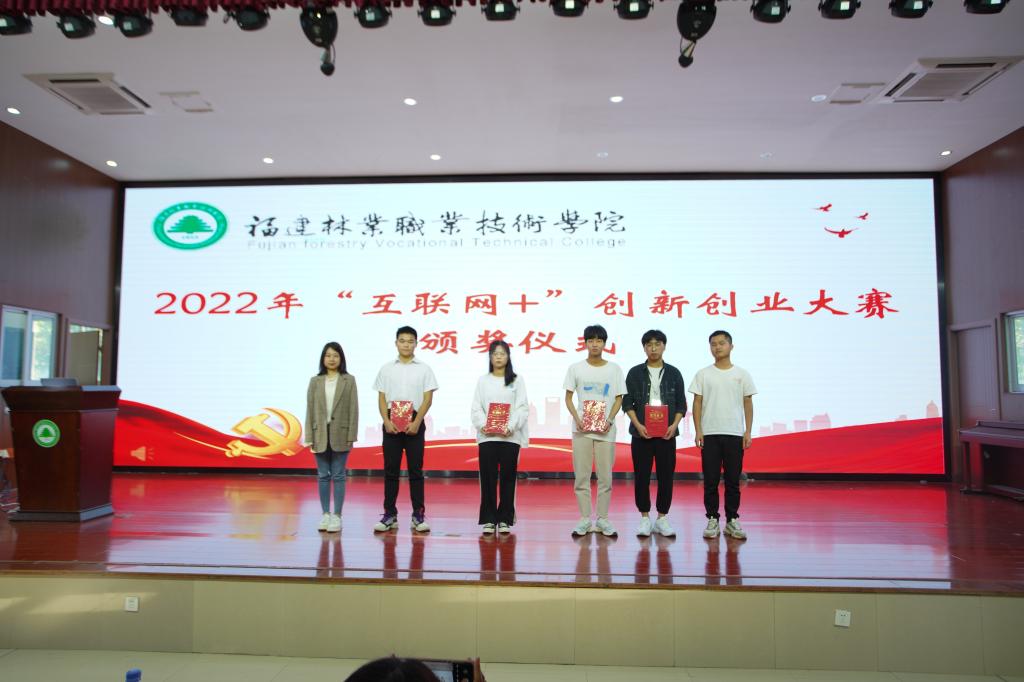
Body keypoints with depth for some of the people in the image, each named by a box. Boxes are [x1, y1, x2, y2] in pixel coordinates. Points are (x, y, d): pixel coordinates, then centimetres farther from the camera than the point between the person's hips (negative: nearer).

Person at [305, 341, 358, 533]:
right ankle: (325, 514, 17)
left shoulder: (348, 380, -1)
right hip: (321, 433, 2)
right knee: (323, 475, 8)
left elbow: (353, 409, -3)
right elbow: (310, 409, 3)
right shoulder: (315, 381, 5)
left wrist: (351, 436, -8)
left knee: (338, 475, 3)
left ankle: (337, 516, 9)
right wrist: (309, 437, -2)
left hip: (340, 433, -2)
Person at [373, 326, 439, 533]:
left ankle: (418, 515, 8)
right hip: (391, 423, 2)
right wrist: (387, 421, -9)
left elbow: (427, 399, -3)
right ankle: (390, 514, 11)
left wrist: (416, 423, -13)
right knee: (391, 470, 5)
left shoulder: (424, 369, 2)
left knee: (415, 470, 3)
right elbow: (381, 398, 5)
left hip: (415, 423, -1)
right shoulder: (386, 369, 8)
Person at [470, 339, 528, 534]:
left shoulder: (517, 381, 7)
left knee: (507, 479, 2)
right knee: (488, 479, 0)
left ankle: (505, 519, 11)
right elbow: (476, 409, 4)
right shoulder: (482, 380, 11)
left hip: (510, 437, -1)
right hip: (487, 436, 1)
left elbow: (522, 408, -1)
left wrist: (511, 427, -16)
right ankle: (489, 519, 8)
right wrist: (483, 426, -14)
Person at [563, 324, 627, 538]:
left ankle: (603, 520, 14)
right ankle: (584, 519, 11)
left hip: (605, 429, 0)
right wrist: (577, 419, -10)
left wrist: (610, 420, -9)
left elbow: (619, 399, 6)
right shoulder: (575, 368, 4)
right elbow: (568, 398, 5)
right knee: (581, 476, 2)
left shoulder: (614, 369, 6)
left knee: (605, 476, 3)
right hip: (581, 429, 0)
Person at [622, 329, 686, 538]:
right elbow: (627, 403, 1)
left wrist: (674, 425, -10)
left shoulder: (674, 373, 7)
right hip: (641, 433, -1)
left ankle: (662, 518, 15)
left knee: (666, 475, 3)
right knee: (641, 476, 2)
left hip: (666, 433, 1)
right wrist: (638, 425, -12)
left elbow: (681, 404, 6)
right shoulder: (635, 372, 4)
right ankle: (644, 517, 14)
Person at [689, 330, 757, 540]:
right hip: (710, 435, 0)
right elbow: (697, 403, 3)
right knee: (710, 480, 3)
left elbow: (748, 404, 6)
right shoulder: (703, 374, 4)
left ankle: (732, 520, 15)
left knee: (733, 480, 6)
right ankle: (712, 520, 12)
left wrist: (748, 432, -1)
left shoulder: (742, 374, 6)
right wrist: (698, 431, -5)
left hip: (735, 434, 1)